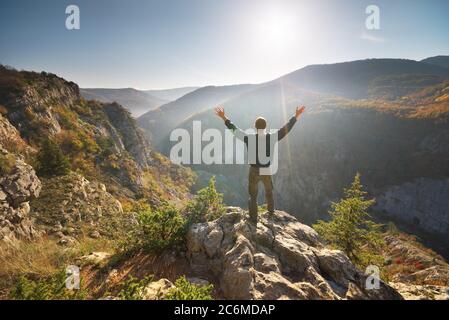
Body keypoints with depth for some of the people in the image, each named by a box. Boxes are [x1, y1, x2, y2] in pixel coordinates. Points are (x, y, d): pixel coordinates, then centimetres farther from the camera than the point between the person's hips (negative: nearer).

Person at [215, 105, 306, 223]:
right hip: (267, 171, 2)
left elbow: (234, 129, -9)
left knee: (253, 195, 17)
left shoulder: (249, 138, -18)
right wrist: (296, 116, 5)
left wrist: (224, 118, 0)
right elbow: (286, 128, -6)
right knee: (269, 190, 30)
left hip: (254, 171, -2)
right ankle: (271, 210, 52)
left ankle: (253, 219, 26)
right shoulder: (272, 137, -16)